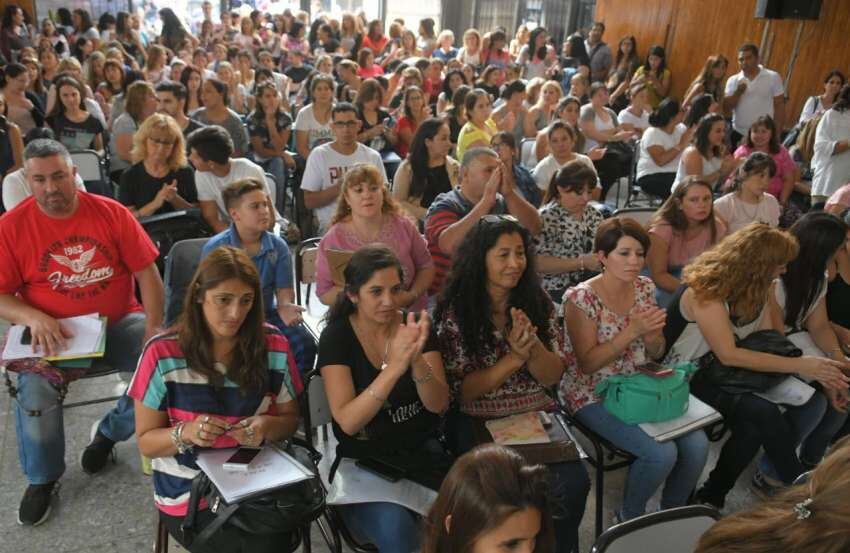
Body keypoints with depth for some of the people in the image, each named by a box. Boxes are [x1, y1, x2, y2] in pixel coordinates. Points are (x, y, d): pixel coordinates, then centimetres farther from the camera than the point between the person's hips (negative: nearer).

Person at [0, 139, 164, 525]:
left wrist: (154, 328, -16)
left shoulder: (111, 213, -5)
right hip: (53, 331, -1)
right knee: (34, 386, -27)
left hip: (119, 323, 1)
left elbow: (146, 272, -5)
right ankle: (43, 478, 3)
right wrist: (33, 317, -24)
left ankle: (109, 433, 8)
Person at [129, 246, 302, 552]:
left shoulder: (274, 346, -3)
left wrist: (267, 427, -16)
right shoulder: (162, 353, -10)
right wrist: (185, 433, -23)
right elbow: (146, 442, -2)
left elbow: (290, 420, 7)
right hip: (189, 494, -2)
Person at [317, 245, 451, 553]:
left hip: (421, 448, 3)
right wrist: (395, 366, -32)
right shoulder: (337, 336, -10)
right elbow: (347, 422, -20)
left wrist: (417, 360, -29)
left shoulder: (414, 327, -2)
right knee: (396, 527, -30)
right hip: (364, 459, -3)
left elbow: (439, 404, -9)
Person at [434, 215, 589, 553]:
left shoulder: (538, 302, 2)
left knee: (574, 484, -20)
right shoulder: (456, 311, -8)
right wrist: (514, 357, -20)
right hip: (478, 423, -3)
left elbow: (552, 377, 2)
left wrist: (533, 344, -19)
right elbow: (460, 391, -8)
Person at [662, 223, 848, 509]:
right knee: (765, 414, -28)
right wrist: (799, 365, -25)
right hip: (687, 378, -8)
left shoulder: (757, 290, 3)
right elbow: (729, 355, -27)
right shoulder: (705, 291, -22)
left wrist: (815, 369, -15)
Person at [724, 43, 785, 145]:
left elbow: (779, 106, 0)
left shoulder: (773, 77, -1)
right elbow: (726, 107, -2)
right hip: (738, 134, 2)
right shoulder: (733, 80, 5)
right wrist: (738, 92, -18)